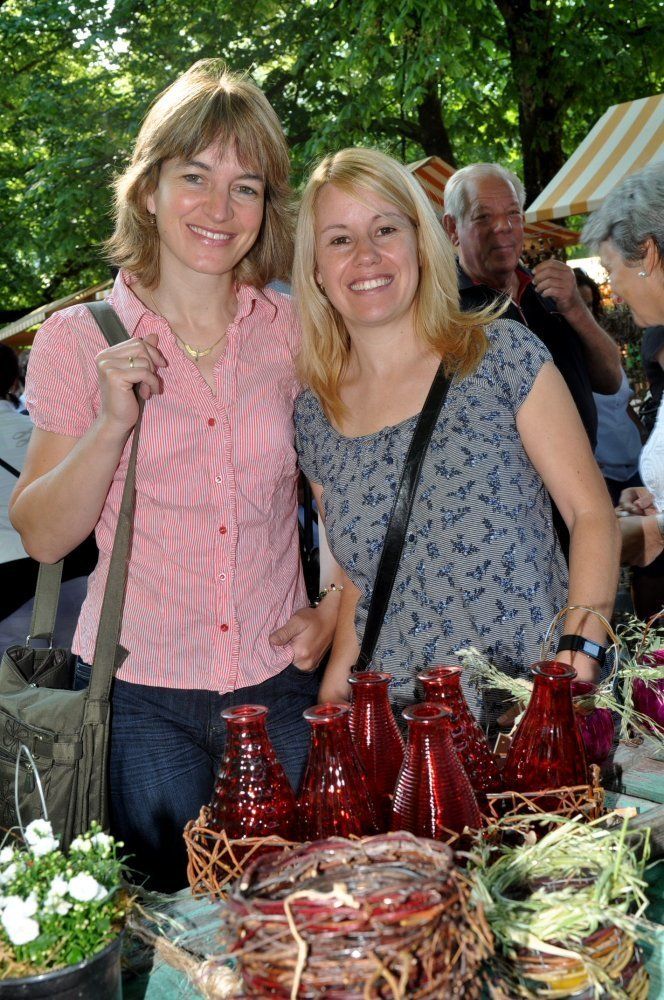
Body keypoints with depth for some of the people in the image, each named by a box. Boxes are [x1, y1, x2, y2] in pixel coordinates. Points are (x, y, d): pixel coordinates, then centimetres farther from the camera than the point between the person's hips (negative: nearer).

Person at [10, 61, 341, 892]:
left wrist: (335, 610, 0)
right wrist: (112, 424, -18)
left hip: (277, 683, 2)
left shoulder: (293, 332, 1)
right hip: (140, 695, -1)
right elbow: (41, 536, -4)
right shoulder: (79, 339, -4)